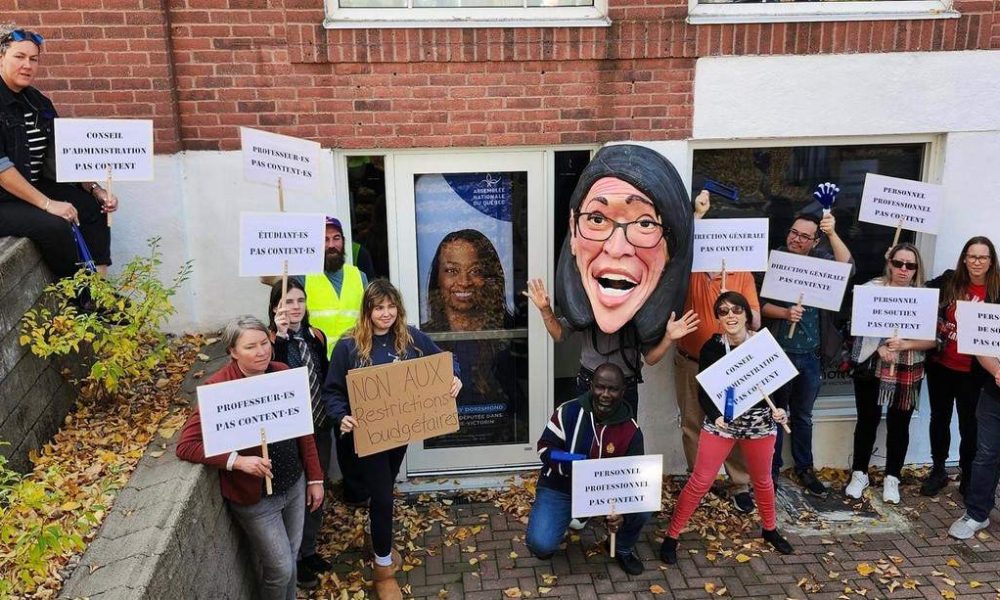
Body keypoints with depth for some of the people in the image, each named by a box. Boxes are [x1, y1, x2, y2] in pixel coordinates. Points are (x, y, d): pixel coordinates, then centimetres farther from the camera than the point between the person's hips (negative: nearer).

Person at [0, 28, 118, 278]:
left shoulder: (39, 103, 8)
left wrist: (96, 189, -3)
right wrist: (47, 204, -25)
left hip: (34, 186, 9)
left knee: (95, 206, 0)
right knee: (54, 226, -29)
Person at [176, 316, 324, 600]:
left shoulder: (282, 373, -5)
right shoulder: (218, 388, -20)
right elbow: (186, 445, -21)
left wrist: (315, 478, 6)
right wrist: (237, 461, -31)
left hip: (294, 485, 5)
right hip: (255, 497, -5)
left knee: (291, 559, 22)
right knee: (280, 568, 7)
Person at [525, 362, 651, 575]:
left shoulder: (631, 430, -13)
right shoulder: (569, 411, -18)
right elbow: (545, 448, -12)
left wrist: (622, 512, -28)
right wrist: (572, 466, -31)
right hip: (559, 487, -2)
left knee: (642, 508, -25)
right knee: (541, 545, -23)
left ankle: (624, 549, 10)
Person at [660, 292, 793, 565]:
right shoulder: (712, 348, -10)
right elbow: (703, 392, -11)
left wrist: (781, 408, -16)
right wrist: (715, 415, -28)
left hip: (760, 422, 2)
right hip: (721, 422, -2)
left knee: (762, 479, 21)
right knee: (700, 481, -2)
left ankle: (770, 529, 45)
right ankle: (671, 536, 9)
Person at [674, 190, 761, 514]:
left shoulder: (743, 275, -1)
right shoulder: (691, 268, -2)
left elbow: (755, 322, -8)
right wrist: (697, 213, -29)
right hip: (691, 363, 1)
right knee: (692, 425, 11)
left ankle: (741, 486, 17)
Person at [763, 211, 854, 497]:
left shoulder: (820, 260, 2)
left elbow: (847, 268, -19)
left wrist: (832, 234, -29)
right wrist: (785, 313, -26)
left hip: (811, 355, 2)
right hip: (778, 352, -2)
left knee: (803, 416, 18)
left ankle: (804, 469, 32)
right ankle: (771, 470, 22)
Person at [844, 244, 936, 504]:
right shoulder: (872, 288, -3)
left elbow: (933, 339, -3)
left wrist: (904, 345, -19)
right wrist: (880, 347, -18)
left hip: (907, 372, 1)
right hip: (871, 367, -1)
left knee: (899, 425, 9)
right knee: (867, 421, 9)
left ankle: (892, 478, 25)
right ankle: (859, 474, 24)